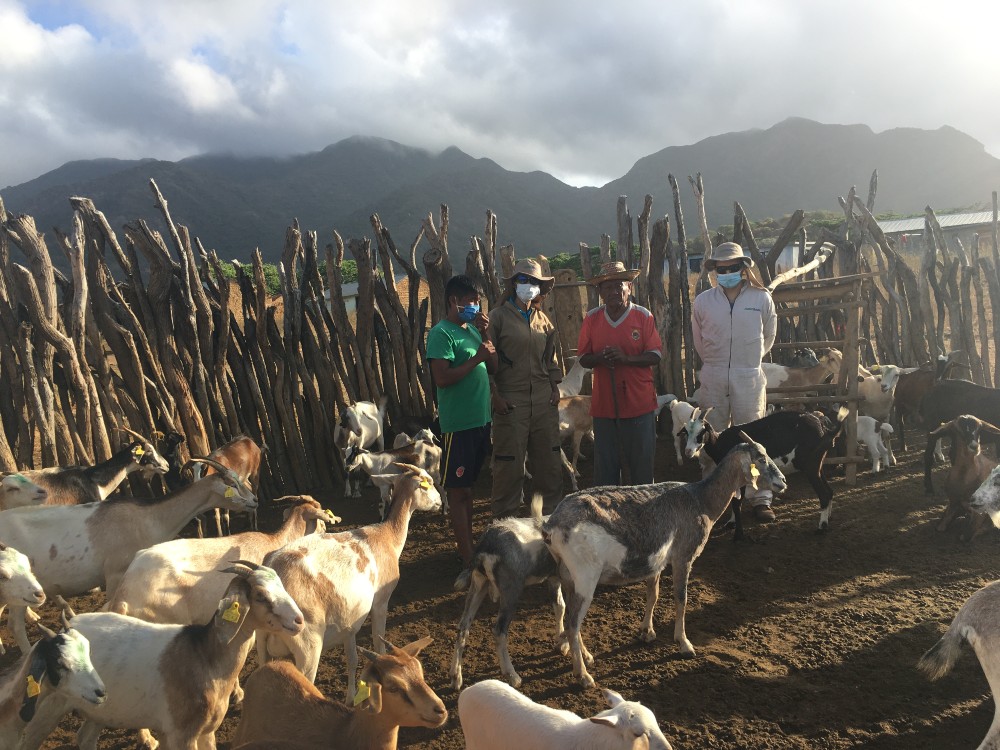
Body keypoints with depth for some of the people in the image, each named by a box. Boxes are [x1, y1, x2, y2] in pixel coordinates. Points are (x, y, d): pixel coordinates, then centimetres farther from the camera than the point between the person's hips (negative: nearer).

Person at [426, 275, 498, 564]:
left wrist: (486, 336, -1)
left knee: (467, 485, 18)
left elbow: (493, 367, 12)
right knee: (458, 490, 0)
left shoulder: (472, 329, 12)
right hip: (458, 423, -8)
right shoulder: (441, 333, -13)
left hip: (480, 419, 8)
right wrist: (475, 359, -20)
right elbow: (441, 378, -22)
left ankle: (469, 544, 29)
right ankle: (467, 555, 4)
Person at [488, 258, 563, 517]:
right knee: (509, 465, 0)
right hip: (510, 403, -5)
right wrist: (494, 395, -10)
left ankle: (553, 513, 24)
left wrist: (555, 387, 9)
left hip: (544, 401, 5)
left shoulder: (543, 320, 15)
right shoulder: (498, 317, -1)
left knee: (549, 461, 10)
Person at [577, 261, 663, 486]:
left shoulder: (643, 316, -1)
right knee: (605, 466, 6)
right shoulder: (592, 319, 5)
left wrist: (626, 358, -20)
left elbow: (655, 355, -3)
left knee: (642, 463, 6)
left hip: (639, 404, -1)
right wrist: (600, 358, -15)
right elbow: (583, 358, 7)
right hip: (604, 405, 2)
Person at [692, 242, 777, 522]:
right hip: (713, 380, 2)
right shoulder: (702, 301, 1)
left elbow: (769, 336, 14)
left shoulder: (762, 299, -2)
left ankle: (760, 499, 9)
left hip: (749, 378, -1)